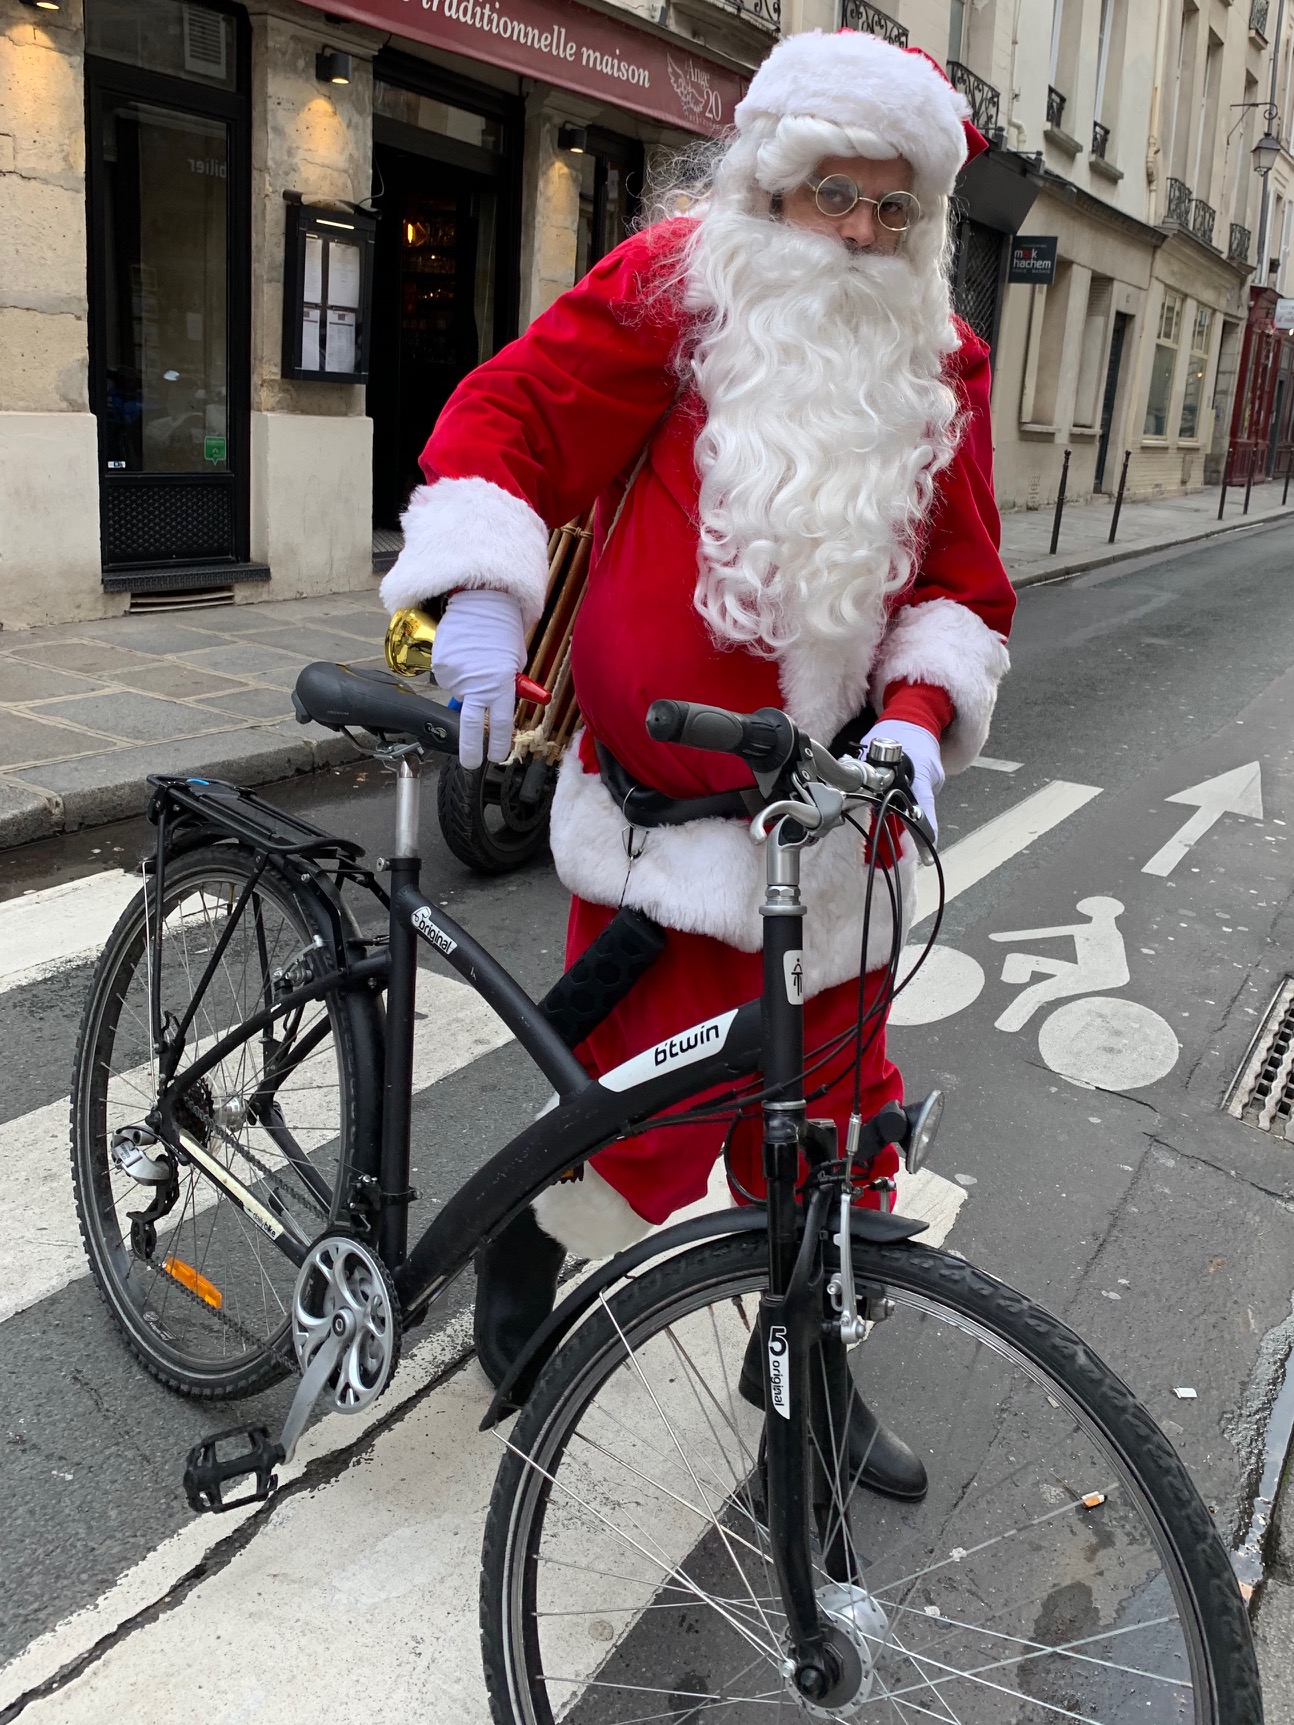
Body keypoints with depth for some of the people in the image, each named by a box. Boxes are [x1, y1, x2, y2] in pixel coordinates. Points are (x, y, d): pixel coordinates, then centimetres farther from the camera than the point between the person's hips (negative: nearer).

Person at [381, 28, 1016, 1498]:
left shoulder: (938, 367, 8)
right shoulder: (677, 286, -3)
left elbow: (961, 580, 8)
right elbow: (509, 414, -4)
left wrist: (917, 715, -11)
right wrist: (482, 597, -21)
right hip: (660, 808, -4)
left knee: (829, 1106, 12)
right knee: (646, 1089, -1)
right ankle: (522, 1255, 34)